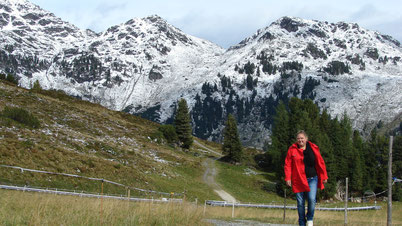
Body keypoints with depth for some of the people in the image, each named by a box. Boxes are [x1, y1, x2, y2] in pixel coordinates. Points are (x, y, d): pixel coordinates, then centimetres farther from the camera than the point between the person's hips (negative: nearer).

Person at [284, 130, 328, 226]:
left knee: (312, 199, -14)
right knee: (300, 203, 4)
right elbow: (288, 164, -1)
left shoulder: (313, 148, 3)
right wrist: (288, 178, -9)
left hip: (312, 179, 0)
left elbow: (320, 163, 8)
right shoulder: (292, 149, 0)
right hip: (298, 180, 0)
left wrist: (324, 177, 8)